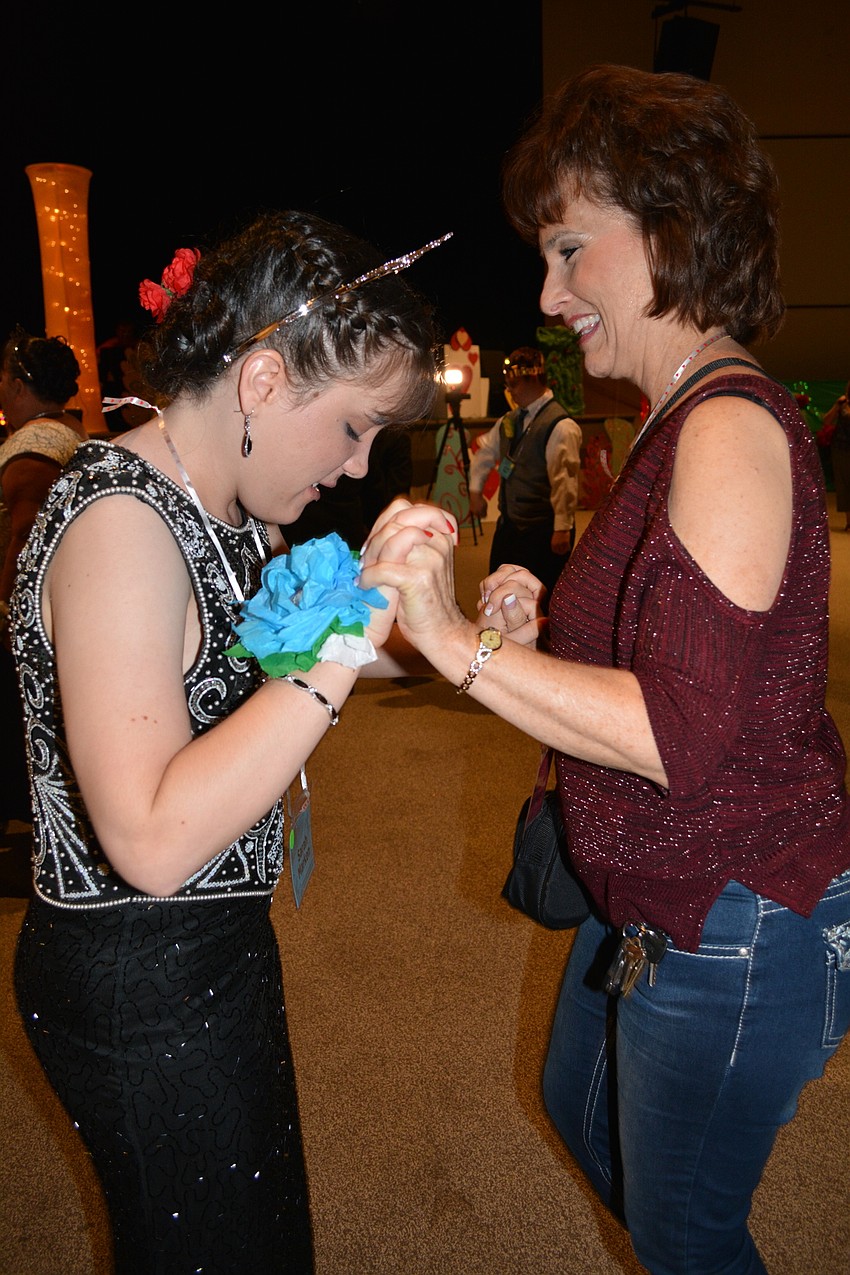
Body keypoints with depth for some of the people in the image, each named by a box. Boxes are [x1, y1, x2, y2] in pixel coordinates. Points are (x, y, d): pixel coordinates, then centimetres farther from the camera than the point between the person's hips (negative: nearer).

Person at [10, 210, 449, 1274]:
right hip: (138, 989, -8)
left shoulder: (222, 509, 3)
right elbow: (154, 842, -33)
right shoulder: (120, 522, -26)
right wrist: (344, 640, -32)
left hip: (212, 949, 9)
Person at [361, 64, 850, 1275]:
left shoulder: (731, 427, -23)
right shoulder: (684, 423, 8)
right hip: (654, 899, 10)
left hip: (735, 925, -10)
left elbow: (684, 734, -30)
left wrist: (463, 643, -29)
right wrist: (540, 629, -3)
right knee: (581, 1105, 31)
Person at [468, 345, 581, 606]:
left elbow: (565, 481, -22)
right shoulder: (510, 420, 9)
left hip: (542, 530, -8)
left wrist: (562, 528, -24)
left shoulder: (560, 426, -18)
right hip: (509, 524, 9)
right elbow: (485, 451, 25)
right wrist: (475, 491, 21)